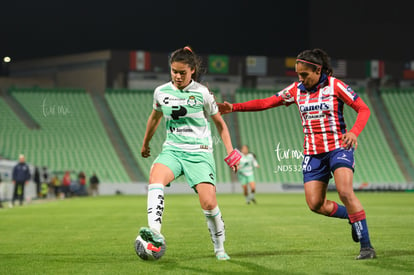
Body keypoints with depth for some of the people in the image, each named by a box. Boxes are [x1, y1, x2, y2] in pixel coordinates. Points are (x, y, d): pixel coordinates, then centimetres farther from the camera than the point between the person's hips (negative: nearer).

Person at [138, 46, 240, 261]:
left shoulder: (202, 93, -3)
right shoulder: (161, 92, 5)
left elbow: (219, 123, 8)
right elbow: (155, 118, 25)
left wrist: (230, 152, 4)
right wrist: (145, 144, 36)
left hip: (199, 153, -2)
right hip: (172, 150, 2)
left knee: (209, 204, -13)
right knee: (155, 176, -32)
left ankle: (219, 248, 11)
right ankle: (154, 231, -45)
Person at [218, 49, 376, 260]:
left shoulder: (335, 86, -7)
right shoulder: (296, 90, 6)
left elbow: (363, 109, -7)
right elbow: (266, 103, 9)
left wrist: (354, 132, -26)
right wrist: (234, 107, 0)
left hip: (338, 147, -5)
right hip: (313, 153, 5)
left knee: (345, 192, -25)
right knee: (315, 204, -5)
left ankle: (366, 246, -18)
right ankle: (353, 217, 22)